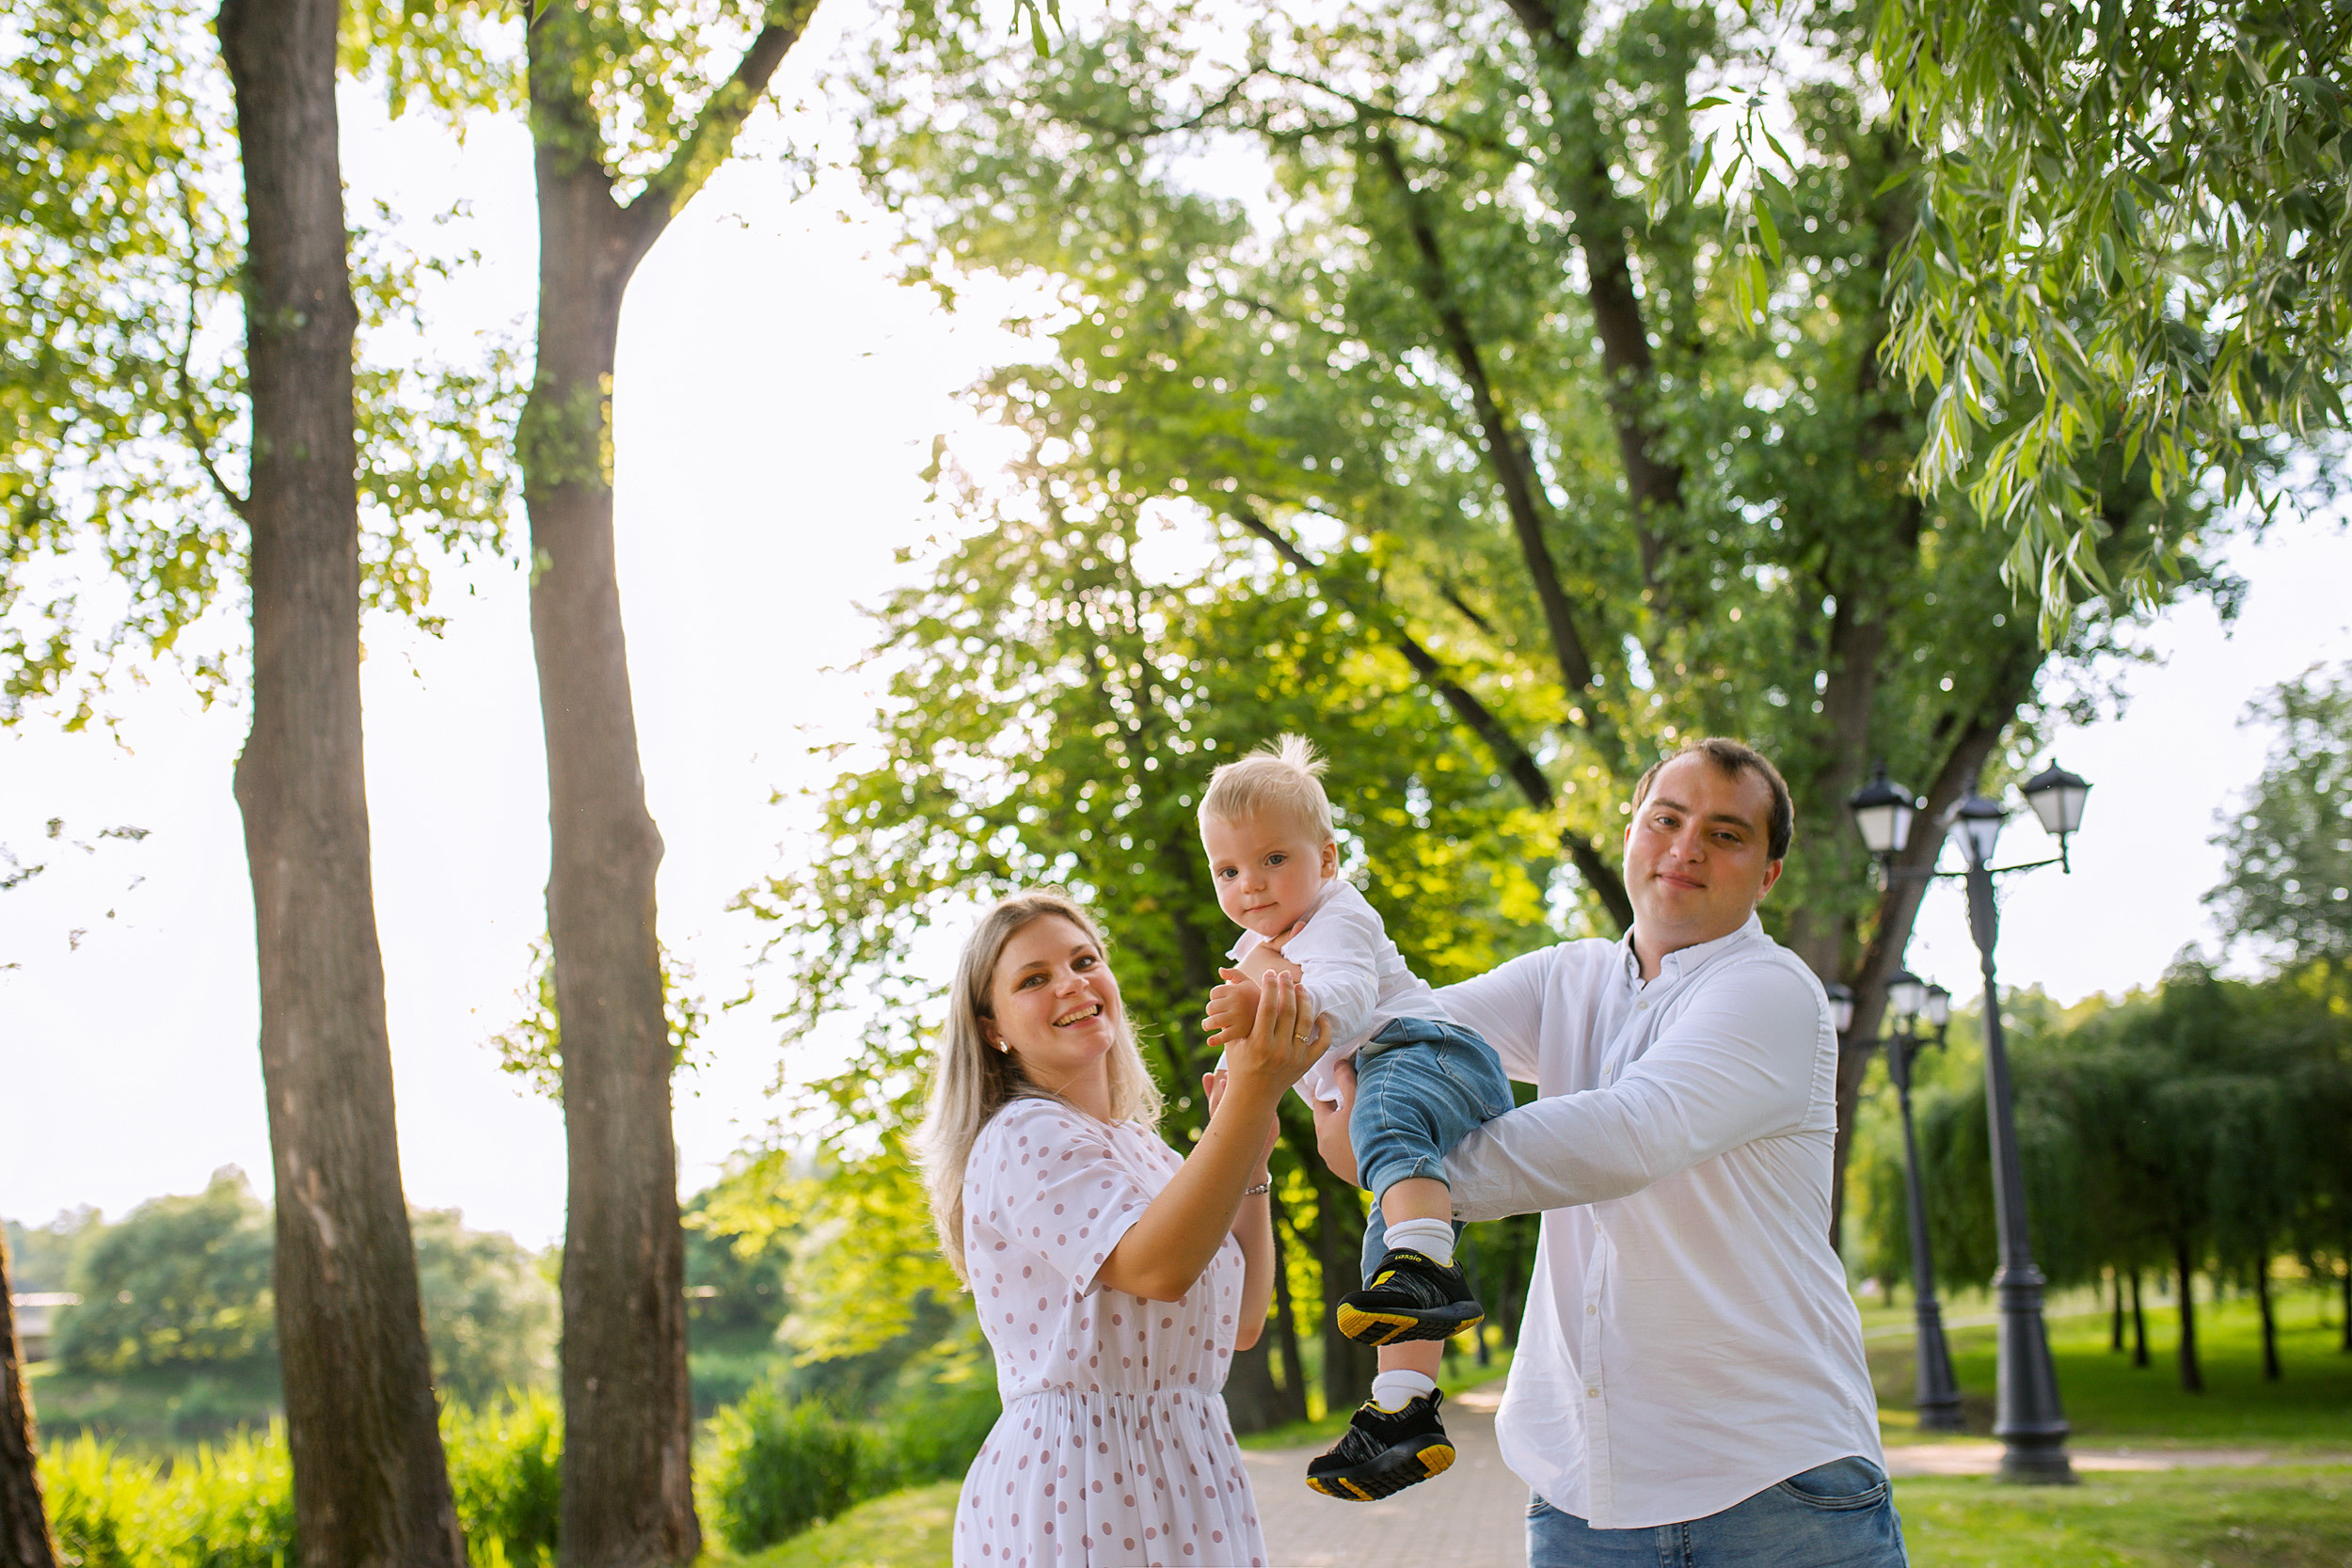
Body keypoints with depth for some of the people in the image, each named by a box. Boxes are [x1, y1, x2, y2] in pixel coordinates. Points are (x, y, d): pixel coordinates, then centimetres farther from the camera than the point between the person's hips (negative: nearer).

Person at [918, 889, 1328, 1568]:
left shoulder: (1137, 1147, 16)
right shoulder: (1023, 1137, -11)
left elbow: (1242, 1322, 16)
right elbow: (1155, 1268, -26)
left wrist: (1249, 1163, 7)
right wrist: (1251, 1099, -32)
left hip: (1183, 1474, 8)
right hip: (1076, 1480, -8)